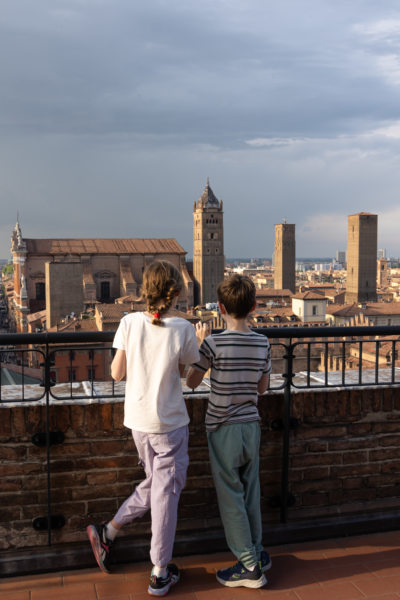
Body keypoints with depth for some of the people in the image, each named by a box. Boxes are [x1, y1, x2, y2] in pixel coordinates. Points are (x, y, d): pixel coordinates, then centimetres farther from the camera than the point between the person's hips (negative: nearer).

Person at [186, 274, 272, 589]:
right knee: (250, 492, 19)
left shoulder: (214, 343, -17)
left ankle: (250, 565, 13)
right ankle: (257, 552, 31)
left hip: (223, 429, -5)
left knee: (231, 497, 6)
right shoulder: (263, 343, -3)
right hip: (251, 426, 5)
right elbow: (263, 387, 8)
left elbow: (191, 382, -4)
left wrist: (198, 345, 5)